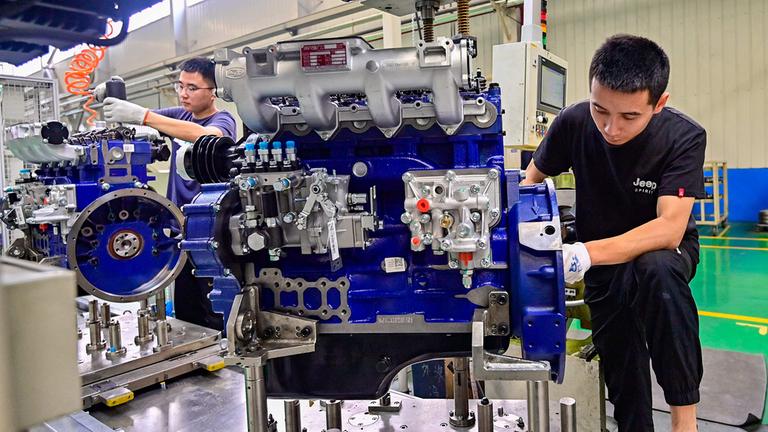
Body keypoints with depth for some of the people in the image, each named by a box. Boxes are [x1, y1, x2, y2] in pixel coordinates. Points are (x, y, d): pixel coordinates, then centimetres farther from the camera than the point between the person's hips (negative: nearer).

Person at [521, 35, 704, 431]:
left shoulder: (684, 138, -24)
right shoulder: (573, 123, -19)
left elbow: (670, 228, -34)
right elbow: (531, 179, -4)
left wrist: (585, 253, -49)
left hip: (664, 249, -2)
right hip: (601, 258, 3)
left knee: (656, 270, -37)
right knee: (621, 371, -2)